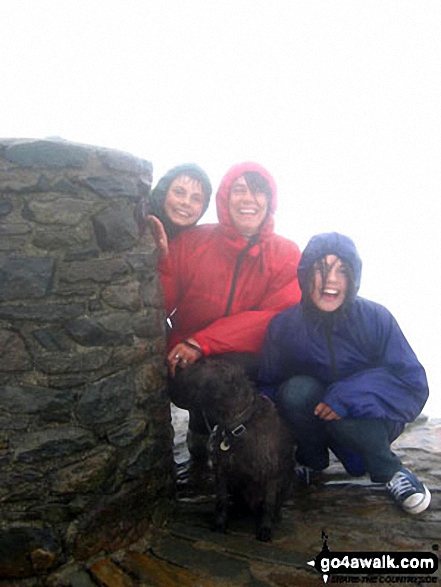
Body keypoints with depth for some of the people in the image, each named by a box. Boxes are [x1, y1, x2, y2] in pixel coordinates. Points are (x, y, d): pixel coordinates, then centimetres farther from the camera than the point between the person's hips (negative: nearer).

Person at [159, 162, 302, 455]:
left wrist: (202, 342, -22)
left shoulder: (286, 254, -1)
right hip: (188, 362, 1)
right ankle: (202, 429, 6)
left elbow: (277, 317, -13)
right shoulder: (191, 242, 0)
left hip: (250, 362, 0)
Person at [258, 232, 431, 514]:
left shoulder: (376, 318, -16)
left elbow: (413, 382, -21)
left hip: (369, 423, -2)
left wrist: (349, 395, -36)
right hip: (312, 422, 2)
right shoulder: (284, 325, -12)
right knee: (296, 390, -28)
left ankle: (390, 472, -4)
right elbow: (267, 386, -7)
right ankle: (313, 460, 2)